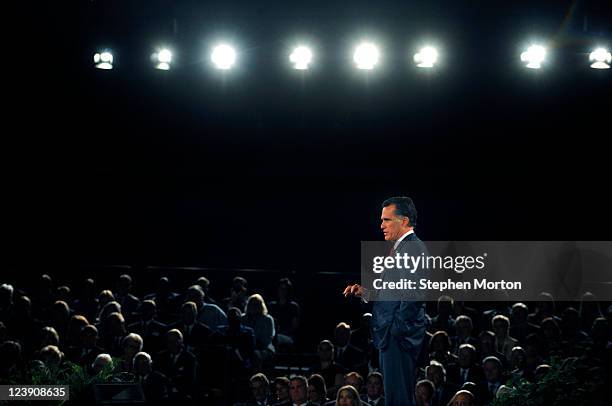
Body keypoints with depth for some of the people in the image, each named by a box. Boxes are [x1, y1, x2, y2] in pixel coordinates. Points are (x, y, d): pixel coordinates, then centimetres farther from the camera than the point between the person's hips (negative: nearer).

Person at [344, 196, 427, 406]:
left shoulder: (413, 249, -15)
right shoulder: (400, 247, 18)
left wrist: (396, 331, -20)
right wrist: (364, 292, 6)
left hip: (400, 336, -11)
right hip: (392, 335, 11)